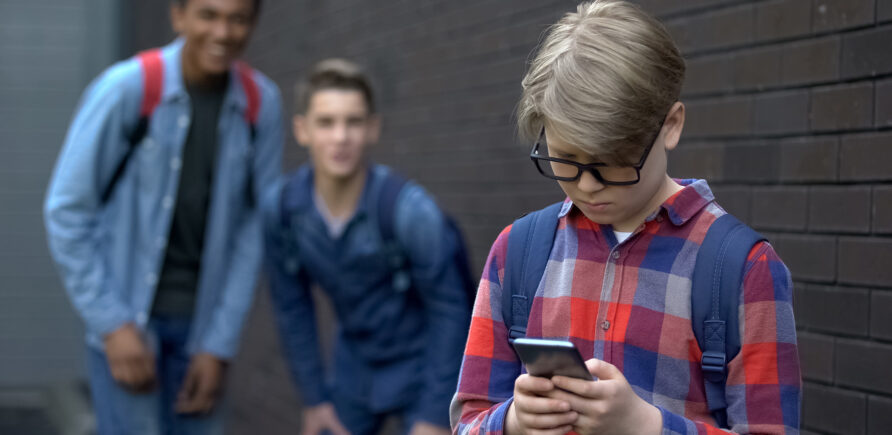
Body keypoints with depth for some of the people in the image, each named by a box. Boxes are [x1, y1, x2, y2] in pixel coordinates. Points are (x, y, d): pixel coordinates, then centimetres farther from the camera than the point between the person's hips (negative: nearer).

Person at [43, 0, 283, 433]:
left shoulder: (261, 102, -5)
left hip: (200, 320, 4)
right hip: (125, 316, -4)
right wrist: (112, 325, -15)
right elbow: (66, 211, -12)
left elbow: (252, 227, -1)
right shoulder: (127, 88, -17)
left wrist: (219, 346, -4)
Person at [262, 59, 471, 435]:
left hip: (423, 366, -4)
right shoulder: (281, 210, -15)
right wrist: (313, 398, 4)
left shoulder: (409, 209, -27)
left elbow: (448, 308, -18)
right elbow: (292, 306, 1)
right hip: (354, 371, 5)